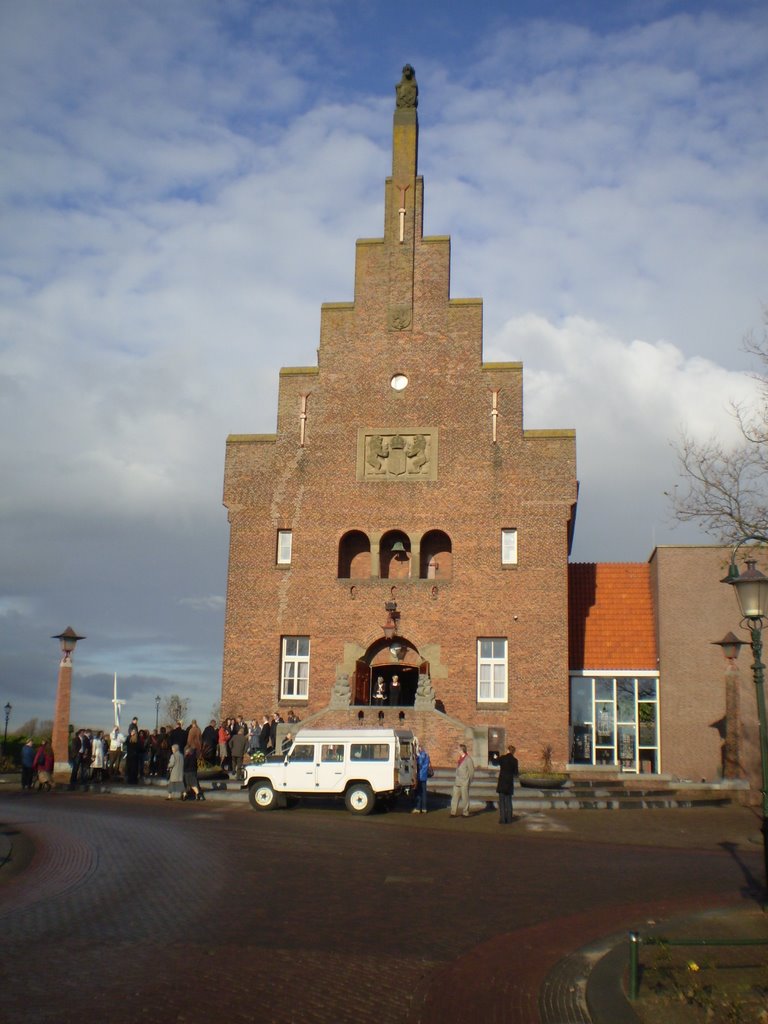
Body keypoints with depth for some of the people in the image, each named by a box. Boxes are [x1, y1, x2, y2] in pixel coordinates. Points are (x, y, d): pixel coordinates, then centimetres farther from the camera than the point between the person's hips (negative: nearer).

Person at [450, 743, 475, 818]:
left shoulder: (468, 759, -13)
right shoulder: (460, 759, 11)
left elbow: (471, 771, -10)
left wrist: (468, 781, -6)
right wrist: (457, 779, 12)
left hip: (464, 783, -8)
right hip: (457, 782, 8)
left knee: (465, 798, 2)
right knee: (455, 796, 6)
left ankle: (465, 813, 12)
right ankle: (453, 812, 10)